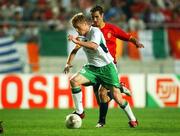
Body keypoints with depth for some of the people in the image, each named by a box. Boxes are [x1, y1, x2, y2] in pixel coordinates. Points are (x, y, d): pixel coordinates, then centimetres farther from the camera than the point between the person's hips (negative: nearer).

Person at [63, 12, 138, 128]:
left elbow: (94, 46, -32)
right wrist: (68, 63, 3)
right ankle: (79, 112, -10)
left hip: (107, 66, -6)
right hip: (92, 67, 6)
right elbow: (75, 50, 18)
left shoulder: (95, 31, -13)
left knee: (116, 96, -11)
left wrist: (77, 41, -35)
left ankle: (132, 119, 9)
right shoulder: (82, 36, 9)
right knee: (74, 80, -19)